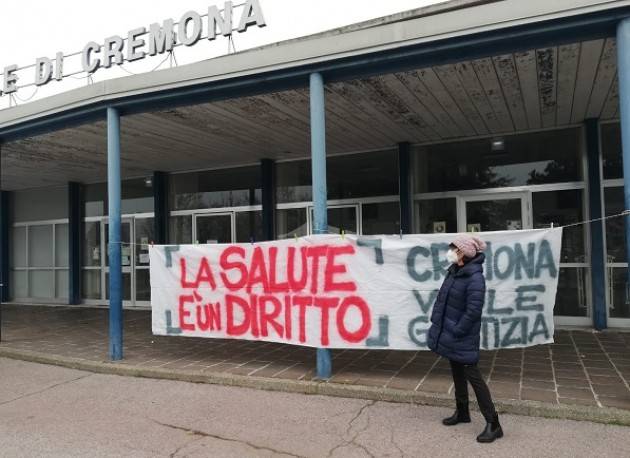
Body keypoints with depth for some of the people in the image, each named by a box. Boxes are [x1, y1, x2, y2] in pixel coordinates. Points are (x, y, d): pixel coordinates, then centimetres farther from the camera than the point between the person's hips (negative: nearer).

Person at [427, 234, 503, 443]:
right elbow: (442, 298, 13)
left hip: (462, 337, -9)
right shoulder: (454, 271, 5)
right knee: (457, 373, 19)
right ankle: (462, 412, 36)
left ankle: (493, 424, 7)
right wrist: (436, 320, 9)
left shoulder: (474, 277, -21)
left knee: (472, 375, -3)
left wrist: (456, 331, -18)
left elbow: (473, 311, -23)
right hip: (449, 333, 9)